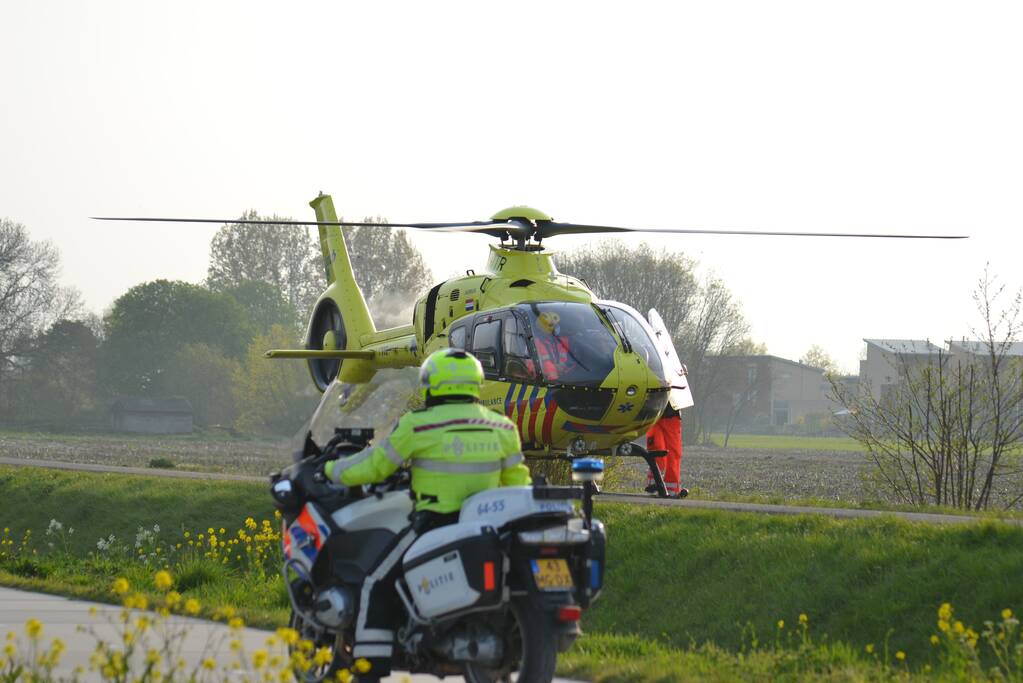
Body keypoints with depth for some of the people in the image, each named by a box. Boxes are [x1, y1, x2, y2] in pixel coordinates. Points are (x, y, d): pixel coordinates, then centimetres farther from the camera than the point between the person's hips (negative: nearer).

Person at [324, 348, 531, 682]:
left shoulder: (418, 426, -8)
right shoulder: (502, 428, 6)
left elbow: (370, 467, 0)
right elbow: (517, 482, 14)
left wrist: (331, 469, 17)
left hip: (434, 524, -5)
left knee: (378, 586, 4)